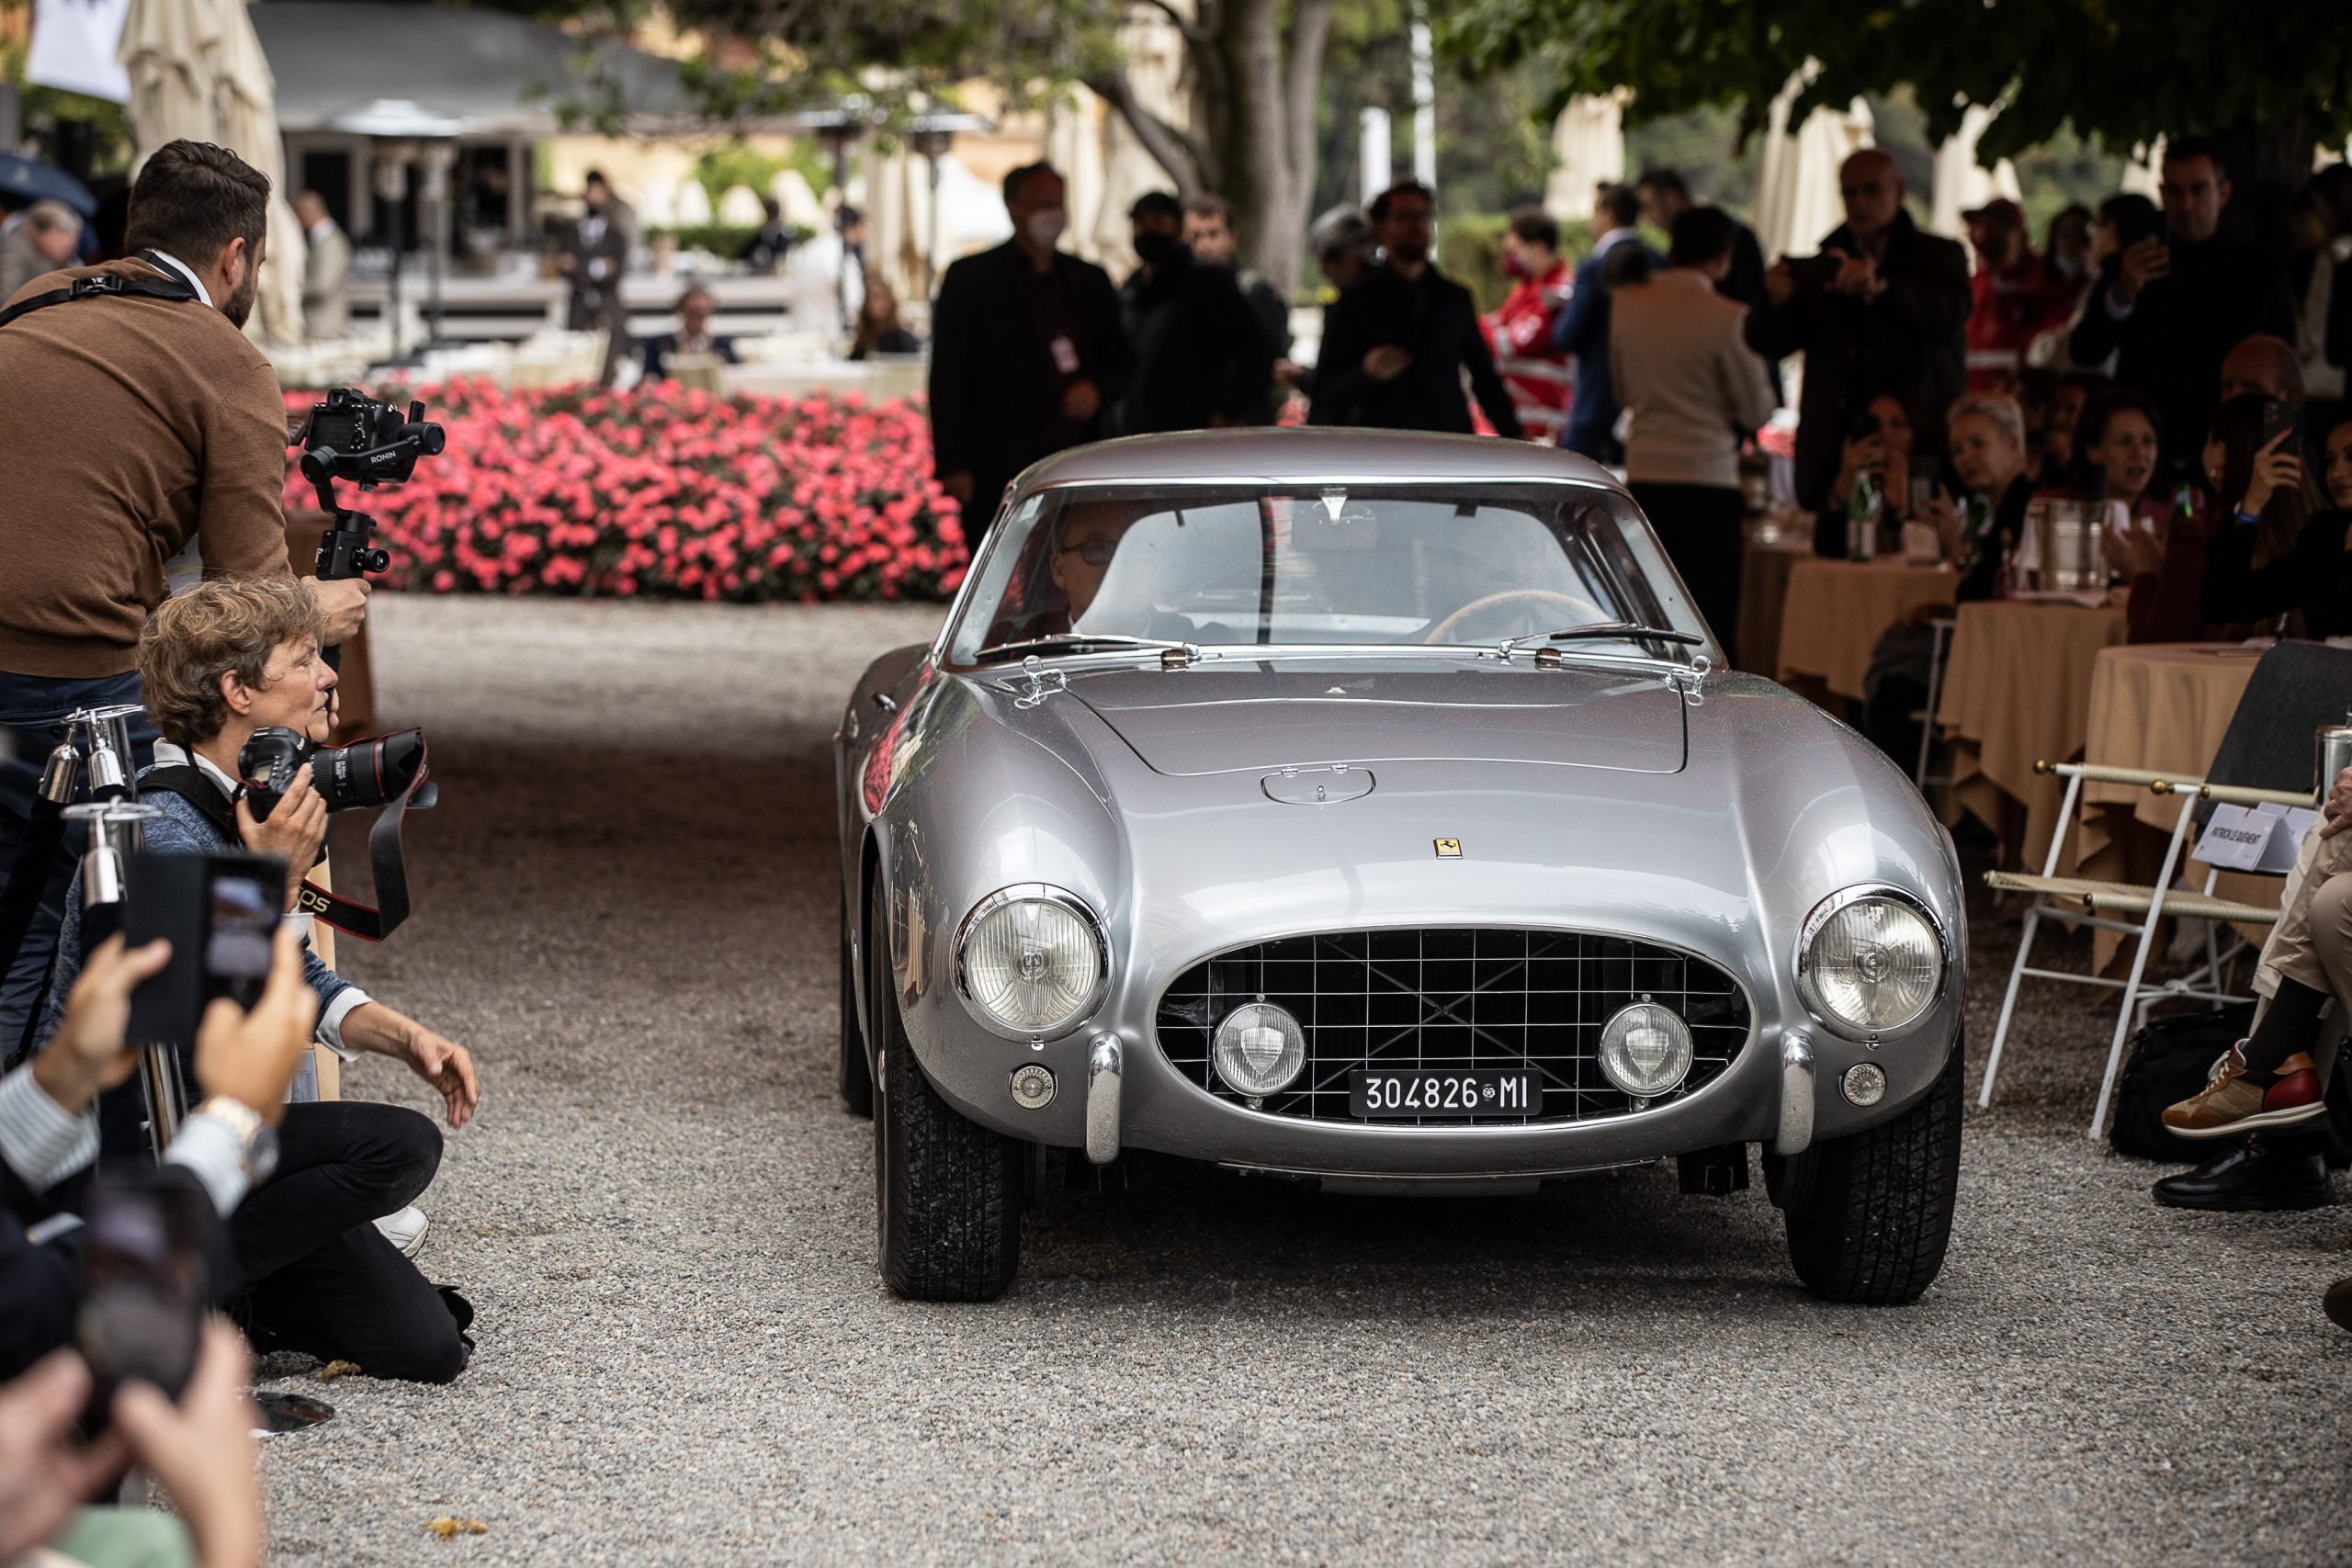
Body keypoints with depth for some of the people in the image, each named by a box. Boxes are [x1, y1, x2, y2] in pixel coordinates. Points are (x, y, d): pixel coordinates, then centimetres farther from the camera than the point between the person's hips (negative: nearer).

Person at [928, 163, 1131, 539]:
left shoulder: (1090, 280, 16)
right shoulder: (971, 279, 2)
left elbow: (1122, 360, 23)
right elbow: (948, 378, -1)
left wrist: (1098, 388, -2)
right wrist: (953, 465, -9)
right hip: (1001, 472, -4)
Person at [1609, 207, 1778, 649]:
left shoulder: (1626, 305, 3)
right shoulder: (1727, 318, -12)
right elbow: (1757, 410, -2)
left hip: (1643, 476, 5)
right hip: (1707, 481, -5)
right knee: (1712, 622, 0)